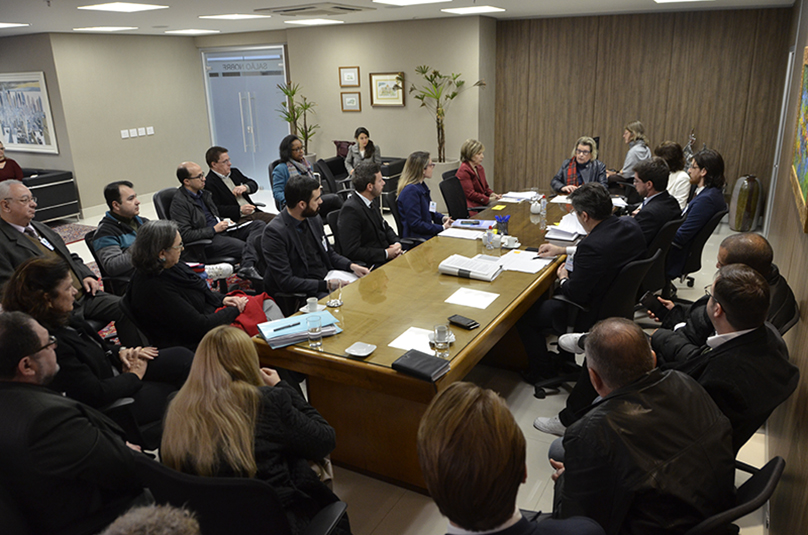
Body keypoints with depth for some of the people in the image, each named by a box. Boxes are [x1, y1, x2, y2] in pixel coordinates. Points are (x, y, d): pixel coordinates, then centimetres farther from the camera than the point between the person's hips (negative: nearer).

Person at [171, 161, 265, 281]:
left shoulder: (203, 193, 15)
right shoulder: (179, 202, -12)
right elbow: (185, 235, -19)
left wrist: (224, 222, 9)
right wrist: (214, 229, -15)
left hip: (221, 230, 9)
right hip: (206, 241, -9)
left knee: (259, 225, -10)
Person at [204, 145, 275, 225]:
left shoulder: (234, 171, 17)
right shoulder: (209, 183, -7)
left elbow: (254, 184, 20)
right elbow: (216, 209, -15)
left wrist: (245, 187, -4)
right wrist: (240, 210, -23)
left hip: (254, 213, 8)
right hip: (237, 220, -8)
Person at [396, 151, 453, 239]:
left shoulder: (422, 186, 14)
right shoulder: (411, 191, -18)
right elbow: (415, 224, -21)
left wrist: (442, 218, 5)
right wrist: (442, 228, -16)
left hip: (427, 233, 10)